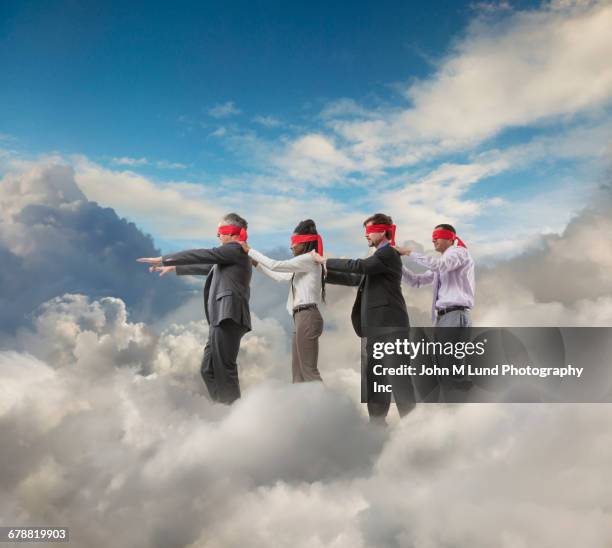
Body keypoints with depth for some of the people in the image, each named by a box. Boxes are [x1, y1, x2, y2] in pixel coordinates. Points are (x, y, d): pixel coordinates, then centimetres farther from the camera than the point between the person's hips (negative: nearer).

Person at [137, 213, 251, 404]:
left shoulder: (235, 249, -3)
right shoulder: (231, 255, 26)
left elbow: (200, 255, -6)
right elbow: (206, 267, 35)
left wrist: (163, 259, 0)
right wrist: (174, 267, 41)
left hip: (228, 316, -10)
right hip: (221, 318, 10)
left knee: (224, 368, -11)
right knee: (208, 369, 9)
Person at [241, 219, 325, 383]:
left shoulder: (309, 259, -8)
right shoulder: (304, 265, 22)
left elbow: (275, 266, -11)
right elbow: (280, 276, 28)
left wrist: (249, 251, -2)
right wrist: (255, 263, 25)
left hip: (307, 317, -10)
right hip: (301, 318, 10)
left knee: (309, 370, -11)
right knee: (298, 370, 8)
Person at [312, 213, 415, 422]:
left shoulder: (389, 253, -8)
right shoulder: (380, 257, 22)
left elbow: (359, 266, -20)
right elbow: (356, 278, 25)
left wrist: (325, 261, -12)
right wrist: (325, 274, 18)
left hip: (390, 325, -10)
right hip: (376, 326, 10)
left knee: (398, 375, -9)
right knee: (373, 374, 10)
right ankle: (377, 419, 16)